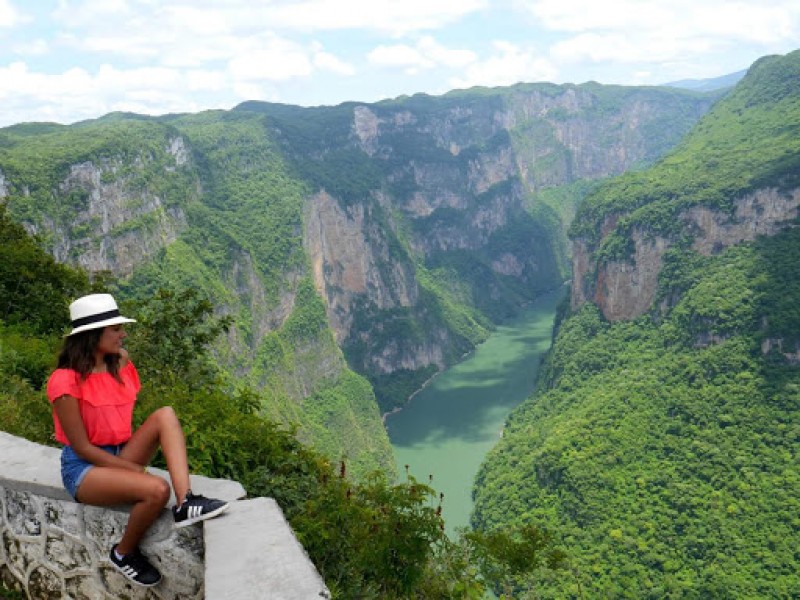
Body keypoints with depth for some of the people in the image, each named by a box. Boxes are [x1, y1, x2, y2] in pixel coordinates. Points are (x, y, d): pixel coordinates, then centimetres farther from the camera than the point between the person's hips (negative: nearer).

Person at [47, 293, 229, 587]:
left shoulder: (120, 364, 3)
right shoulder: (66, 381, -18)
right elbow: (81, 447, -16)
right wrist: (136, 469, -18)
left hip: (120, 456, 6)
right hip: (84, 467, -6)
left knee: (166, 414, -17)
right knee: (157, 489, -30)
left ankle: (185, 504, -27)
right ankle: (124, 553, 0)